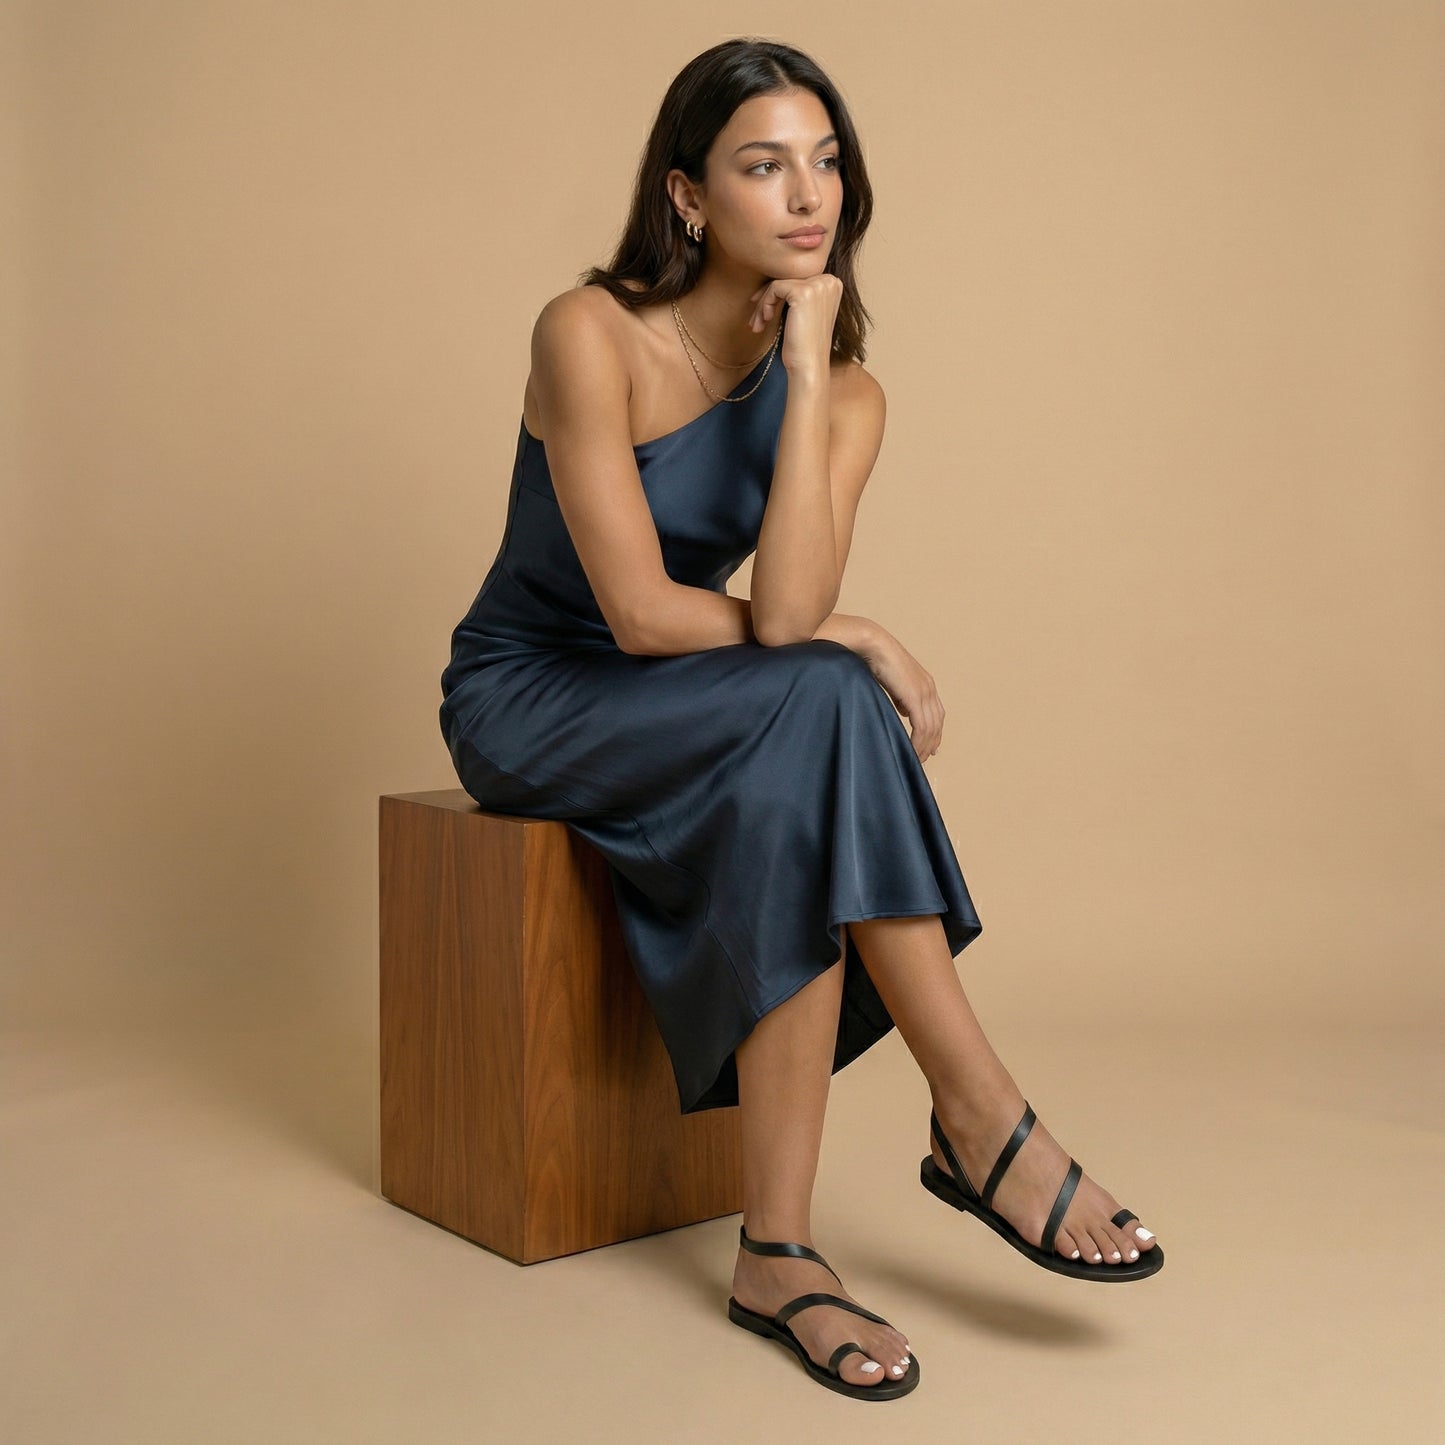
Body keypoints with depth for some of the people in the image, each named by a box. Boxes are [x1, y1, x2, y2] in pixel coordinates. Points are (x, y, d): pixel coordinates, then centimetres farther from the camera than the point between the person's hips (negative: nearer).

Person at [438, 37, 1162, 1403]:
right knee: (824, 705, -31)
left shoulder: (844, 395, -3)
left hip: (687, 727, 5)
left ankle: (779, 1254, -26)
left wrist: (804, 374, -23)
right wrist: (852, 643, -15)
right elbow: (641, 612, -22)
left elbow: (785, 610, -22)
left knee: (797, 804, -31)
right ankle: (984, 1124, -26)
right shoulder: (592, 333, -17)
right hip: (524, 700, -5)